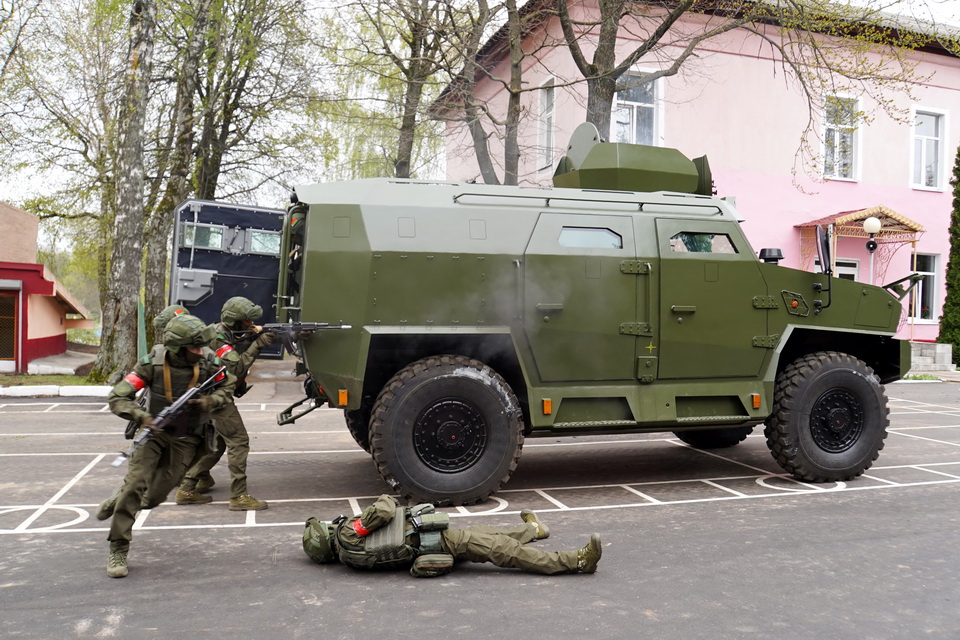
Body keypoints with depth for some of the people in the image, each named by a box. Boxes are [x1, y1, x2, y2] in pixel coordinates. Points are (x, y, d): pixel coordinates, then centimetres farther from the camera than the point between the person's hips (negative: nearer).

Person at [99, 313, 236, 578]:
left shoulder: (208, 361, -15)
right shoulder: (153, 362, -20)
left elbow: (228, 387, 1)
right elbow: (117, 398, -18)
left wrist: (210, 401, -20)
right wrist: (143, 417, -35)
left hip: (185, 439, 2)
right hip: (154, 432, -1)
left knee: (153, 497, 3)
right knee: (136, 481, -16)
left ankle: (119, 498, 37)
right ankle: (118, 549, -1)